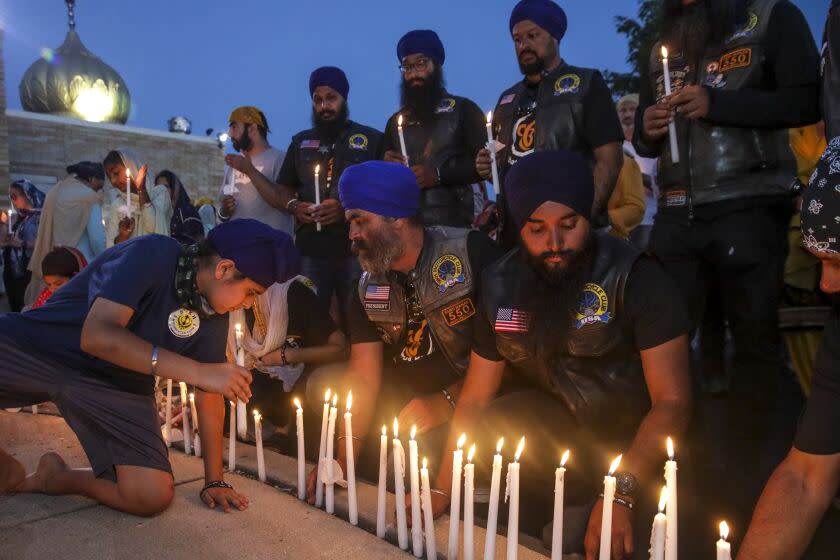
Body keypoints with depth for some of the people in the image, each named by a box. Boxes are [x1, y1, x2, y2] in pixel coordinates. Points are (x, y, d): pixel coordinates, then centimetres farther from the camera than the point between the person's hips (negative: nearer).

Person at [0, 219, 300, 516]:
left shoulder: (216, 315, -1)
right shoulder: (152, 255, -20)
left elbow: (210, 395, 4)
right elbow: (96, 335, -31)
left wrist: (214, 481, 2)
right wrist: (199, 371, -35)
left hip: (118, 385, 4)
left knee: (153, 496, -15)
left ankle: (56, 478, 12)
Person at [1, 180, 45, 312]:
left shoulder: (40, 217, -8)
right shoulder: (15, 218, 15)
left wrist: (22, 243, -18)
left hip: (29, 272, -7)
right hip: (11, 272, 7)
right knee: (15, 308, 11)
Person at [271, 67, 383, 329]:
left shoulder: (371, 139, 7)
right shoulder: (301, 141, 19)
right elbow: (284, 188, 22)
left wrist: (348, 208, -15)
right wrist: (293, 205, -1)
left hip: (357, 248, -3)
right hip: (309, 250, 3)